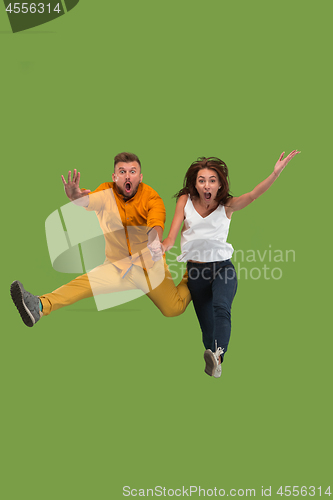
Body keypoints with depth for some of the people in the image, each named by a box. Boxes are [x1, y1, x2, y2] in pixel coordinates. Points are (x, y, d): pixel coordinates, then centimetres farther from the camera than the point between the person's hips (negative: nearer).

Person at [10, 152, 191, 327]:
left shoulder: (152, 198, -12)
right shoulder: (107, 192, -9)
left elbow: (156, 225, -30)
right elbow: (88, 201, -30)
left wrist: (155, 242, -55)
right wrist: (76, 197, -56)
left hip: (151, 266, -1)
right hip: (117, 266, 1)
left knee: (174, 310, -6)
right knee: (82, 284, -22)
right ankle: (39, 306, -38)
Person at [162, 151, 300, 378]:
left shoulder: (227, 205, -6)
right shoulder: (185, 200, 0)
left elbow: (252, 195, -22)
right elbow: (174, 230, -3)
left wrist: (276, 173, -38)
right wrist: (166, 244, -27)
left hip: (223, 267, -2)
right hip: (196, 270, 3)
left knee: (221, 308, -30)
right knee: (207, 325, 7)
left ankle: (218, 358, -48)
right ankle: (213, 365, 26)